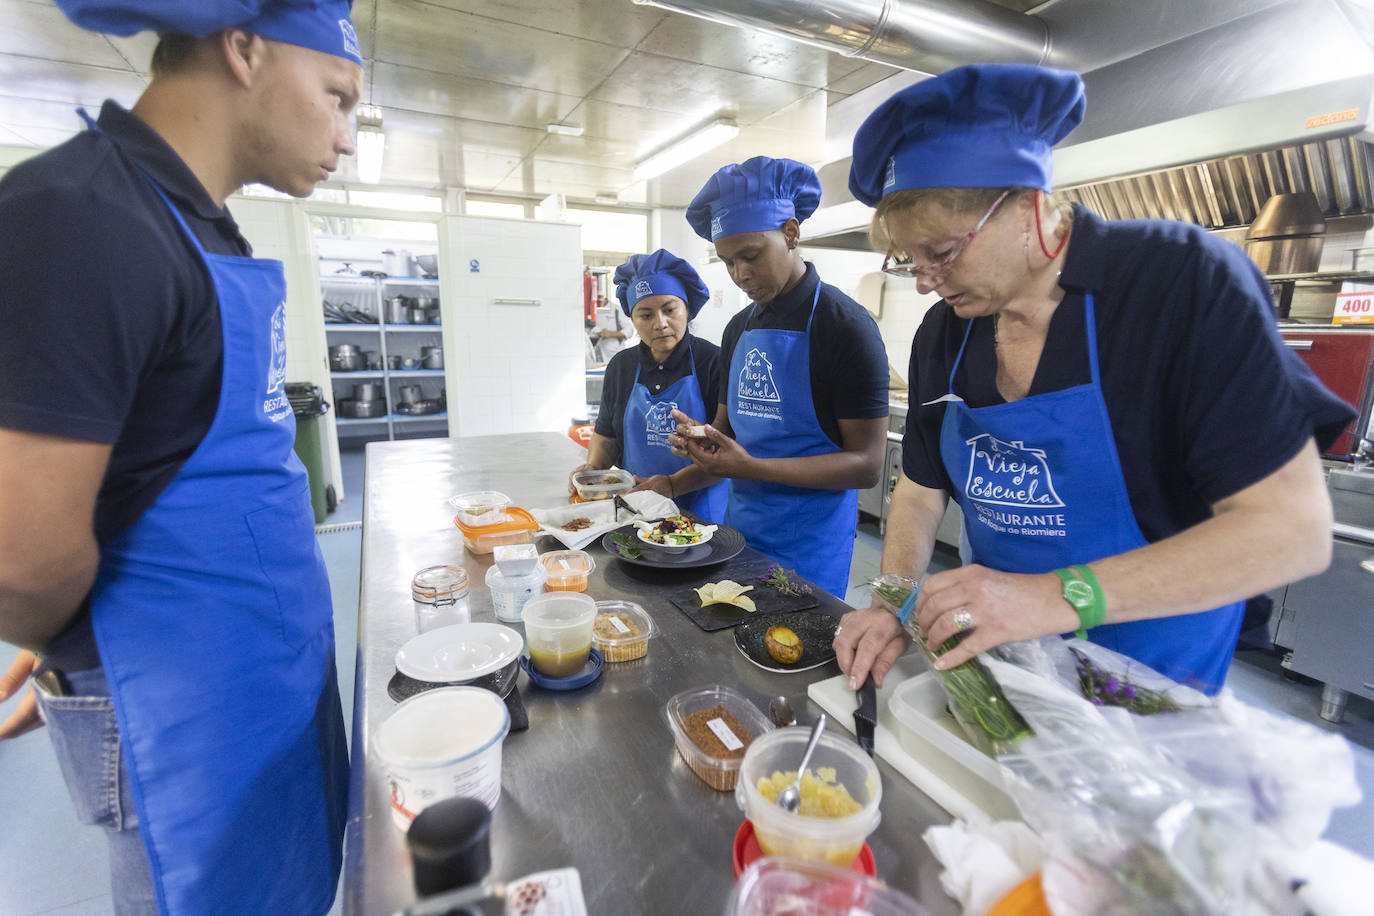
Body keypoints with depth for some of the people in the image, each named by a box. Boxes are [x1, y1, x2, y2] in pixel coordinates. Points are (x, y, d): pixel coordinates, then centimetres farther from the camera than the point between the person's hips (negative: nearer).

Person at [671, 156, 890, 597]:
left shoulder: (844, 325, -12)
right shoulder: (738, 329, 10)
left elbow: (866, 464, -15)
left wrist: (751, 467, -24)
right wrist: (701, 438, -7)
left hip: (808, 546, -6)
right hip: (739, 526, 6)